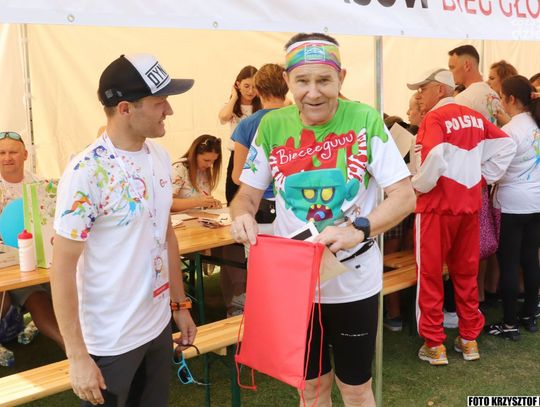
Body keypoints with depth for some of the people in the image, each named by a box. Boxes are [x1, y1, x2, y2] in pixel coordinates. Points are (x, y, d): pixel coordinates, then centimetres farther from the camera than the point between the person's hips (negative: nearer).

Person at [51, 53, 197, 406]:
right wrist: (77, 356, -16)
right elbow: (62, 268, -17)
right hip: (108, 341, -6)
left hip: (158, 325, 7)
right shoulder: (87, 173, -21)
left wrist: (180, 304, 13)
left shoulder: (160, 157, 1)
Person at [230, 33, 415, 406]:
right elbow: (247, 194, 0)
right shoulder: (272, 126, -7)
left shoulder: (365, 120, -13)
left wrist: (358, 229, -29)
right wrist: (242, 215, -23)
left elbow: (405, 196, -13)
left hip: (353, 281, -2)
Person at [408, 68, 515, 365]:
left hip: (437, 206, -6)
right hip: (469, 205, 7)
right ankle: (469, 339, 23)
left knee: (430, 275, 4)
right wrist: (484, 177, 11)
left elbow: (435, 157, -28)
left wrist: (418, 185, -13)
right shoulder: (475, 117, 9)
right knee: (466, 273, 15)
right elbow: (506, 145, 11)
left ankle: (434, 345, 10)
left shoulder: (435, 118, -12)